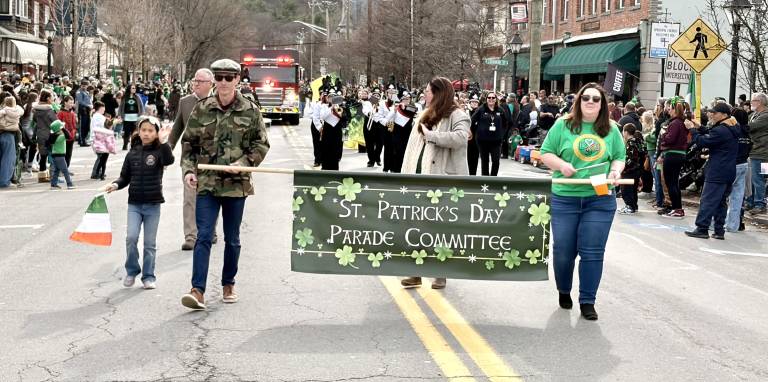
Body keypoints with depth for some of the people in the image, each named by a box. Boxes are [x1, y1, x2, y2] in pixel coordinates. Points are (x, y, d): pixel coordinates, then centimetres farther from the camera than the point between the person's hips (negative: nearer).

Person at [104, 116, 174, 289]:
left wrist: (163, 142, -36)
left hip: (153, 204, -2)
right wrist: (115, 185, -7)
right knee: (131, 237, -10)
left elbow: (169, 160, -26)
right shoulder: (132, 154, 5)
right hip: (134, 203, 2)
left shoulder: (159, 151, -4)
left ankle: (148, 276, 17)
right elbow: (125, 177, 11)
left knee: (150, 243, 6)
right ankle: (131, 271, 9)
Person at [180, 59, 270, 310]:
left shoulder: (250, 111, 1)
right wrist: (188, 170, -4)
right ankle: (198, 291, -12)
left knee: (232, 239, 12)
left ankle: (228, 285, 28)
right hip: (207, 182, 0)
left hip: (236, 183, 0)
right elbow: (188, 143, 9)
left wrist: (242, 164, -11)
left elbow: (261, 145, 3)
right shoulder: (201, 109, 3)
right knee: (203, 236, -9)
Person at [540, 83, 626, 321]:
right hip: (564, 198, -1)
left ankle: (587, 301, 10)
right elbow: (546, 153, 5)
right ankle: (564, 291, 31)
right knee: (563, 250, 6)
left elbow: (619, 157, 15)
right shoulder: (563, 125, 3)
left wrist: (616, 170, -6)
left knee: (592, 252, -1)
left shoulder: (612, 130, 9)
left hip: (600, 200, 1)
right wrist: (561, 165, -13)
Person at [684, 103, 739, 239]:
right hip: (729, 173, 9)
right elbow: (711, 136, 21)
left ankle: (702, 229, -3)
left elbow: (703, 141, -15)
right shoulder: (733, 130, 13)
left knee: (708, 200, -5)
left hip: (716, 174, -9)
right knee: (721, 201, 12)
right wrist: (699, 128, 13)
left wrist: (692, 129, -2)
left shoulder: (720, 130, -18)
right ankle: (719, 231, 13)